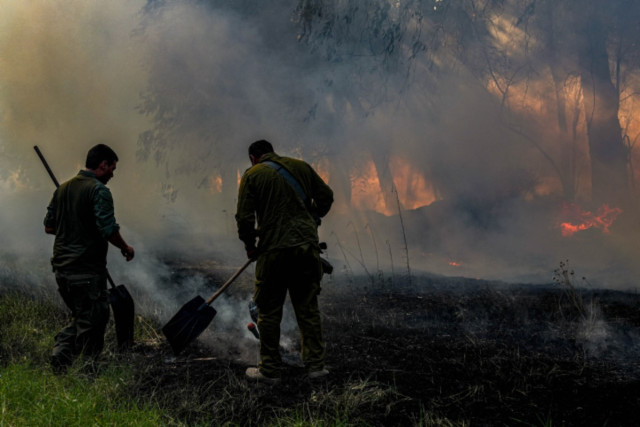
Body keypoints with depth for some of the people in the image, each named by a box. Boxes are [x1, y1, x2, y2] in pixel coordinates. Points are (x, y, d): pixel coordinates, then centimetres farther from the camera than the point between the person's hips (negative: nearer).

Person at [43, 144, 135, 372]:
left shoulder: (62, 188, 11)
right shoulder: (99, 190, -13)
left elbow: (49, 227, 16)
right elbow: (109, 230, -19)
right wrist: (125, 248, -1)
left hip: (61, 268, 8)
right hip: (88, 271, -8)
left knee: (81, 317, 22)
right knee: (91, 325, 4)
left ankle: (61, 351, 4)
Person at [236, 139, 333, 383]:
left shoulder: (252, 175, 1)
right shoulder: (301, 167, 12)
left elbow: (245, 217, -5)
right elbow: (326, 197, 17)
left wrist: (249, 245, 10)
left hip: (274, 250, -4)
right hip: (307, 247, 4)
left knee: (269, 311, 6)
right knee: (308, 308, 12)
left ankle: (270, 370, 11)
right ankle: (315, 365, 14)